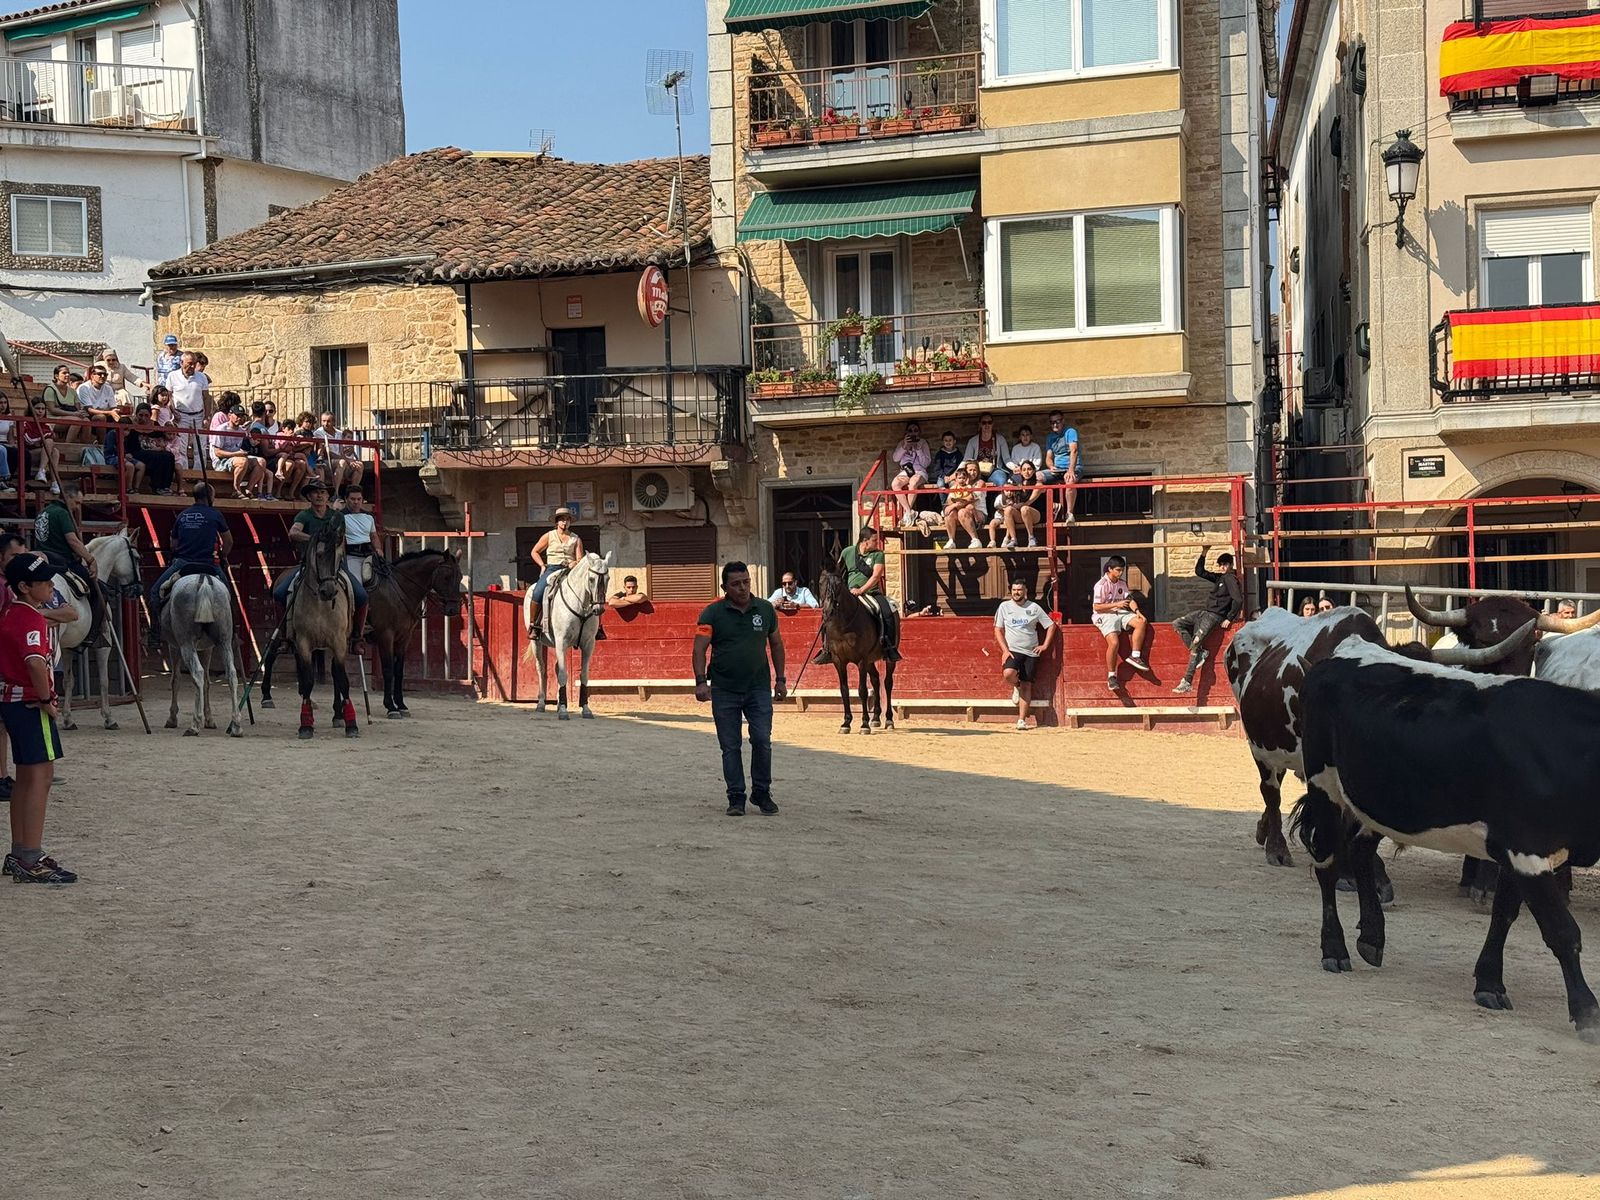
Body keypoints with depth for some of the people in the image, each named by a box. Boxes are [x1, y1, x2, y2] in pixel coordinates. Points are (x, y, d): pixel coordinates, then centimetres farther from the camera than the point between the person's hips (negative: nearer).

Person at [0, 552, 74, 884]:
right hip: (29, 703, -10)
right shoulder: (31, 619, -18)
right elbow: (36, 662, -34)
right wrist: (47, 700, -21)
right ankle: (31, 862, -9)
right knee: (41, 776, -8)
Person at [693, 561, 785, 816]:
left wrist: (780, 679, 12)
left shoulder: (765, 609, 5)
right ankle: (736, 798, 12)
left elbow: (776, 644, 15)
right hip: (724, 690, -1)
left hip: (759, 688, 1)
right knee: (730, 747, 4)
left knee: (762, 741, -4)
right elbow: (700, 648, -9)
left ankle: (762, 793, 14)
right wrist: (701, 681, -20)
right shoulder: (712, 613, -4)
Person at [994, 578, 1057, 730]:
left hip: (1031, 653, 1)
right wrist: (1005, 650, -8)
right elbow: (998, 630, 4)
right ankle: (1016, 686, 6)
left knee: (1026, 686, -4)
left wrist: (1045, 645, 0)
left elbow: (1051, 625, 10)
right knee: (1008, 674, -29)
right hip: (1012, 650, -1)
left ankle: (1022, 720, -1)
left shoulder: (1034, 608, 5)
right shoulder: (1004, 606, 4)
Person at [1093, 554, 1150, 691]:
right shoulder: (1101, 585, -11)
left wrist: (1136, 610, -11)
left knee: (1141, 622, -18)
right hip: (1105, 616, -7)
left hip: (1121, 613, 7)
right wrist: (1116, 604, -19)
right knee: (1113, 642, -28)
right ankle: (1111, 676, -15)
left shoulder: (1122, 583, 11)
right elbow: (1097, 607, -13)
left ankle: (1135, 656, -12)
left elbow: (1130, 599, 10)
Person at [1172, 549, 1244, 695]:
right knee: (1177, 624, 1)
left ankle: (1187, 682, -22)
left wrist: (1229, 618, -15)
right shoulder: (1218, 577, 18)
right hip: (1203, 611, 10)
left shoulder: (1231, 579, -7)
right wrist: (1204, 554, 15)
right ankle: (1200, 653, -6)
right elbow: (1199, 571, 24)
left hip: (1214, 616, -10)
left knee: (1196, 642, -19)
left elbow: (1238, 600, -16)